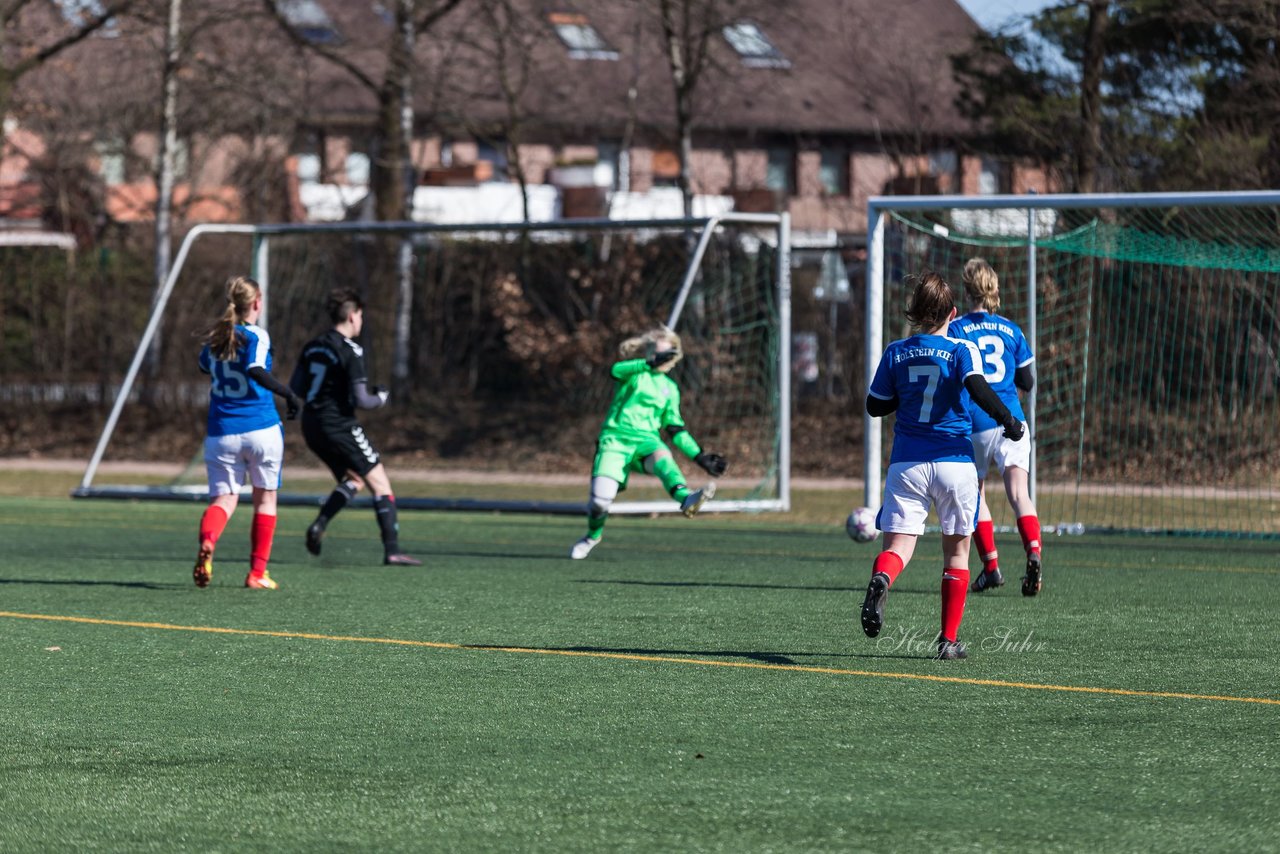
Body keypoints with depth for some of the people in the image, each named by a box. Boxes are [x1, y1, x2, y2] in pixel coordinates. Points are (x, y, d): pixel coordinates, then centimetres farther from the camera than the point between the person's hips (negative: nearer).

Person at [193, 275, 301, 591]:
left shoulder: (215, 338, 10)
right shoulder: (256, 336, -7)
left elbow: (204, 365, 31)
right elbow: (256, 371, -25)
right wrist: (289, 395, -20)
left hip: (221, 432, 4)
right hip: (261, 429, -4)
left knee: (223, 500, 1)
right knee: (265, 498, 13)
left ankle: (207, 541, -34)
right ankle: (257, 573, 14)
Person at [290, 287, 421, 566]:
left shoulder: (313, 346, 9)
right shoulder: (351, 352, -14)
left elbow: (295, 386, 14)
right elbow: (360, 401, -16)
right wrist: (380, 398, 4)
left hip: (311, 427, 8)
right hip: (338, 426, -8)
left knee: (354, 480, 21)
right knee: (380, 482, 0)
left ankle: (319, 525, 2)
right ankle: (392, 551, -7)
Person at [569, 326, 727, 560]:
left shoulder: (669, 388, 20)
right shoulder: (633, 371, 7)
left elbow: (675, 429, 22)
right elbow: (616, 370, -18)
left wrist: (700, 457, 14)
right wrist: (651, 363, -32)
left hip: (647, 441, 2)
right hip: (616, 438, -2)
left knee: (662, 457, -35)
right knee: (600, 500, -14)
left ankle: (686, 499, -63)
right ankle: (593, 535, 21)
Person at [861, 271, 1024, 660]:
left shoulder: (895, 353, 7)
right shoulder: (961, 350, -2)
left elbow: (875, 406, 12)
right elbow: (977, 388, -20)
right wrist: (1008, 421, -10)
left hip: (907, 464, 1)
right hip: (955, 462, -1)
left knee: (897, 545, -4)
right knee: (957, 550, 13)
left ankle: (881, 579, -41)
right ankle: (949, 640, 14)